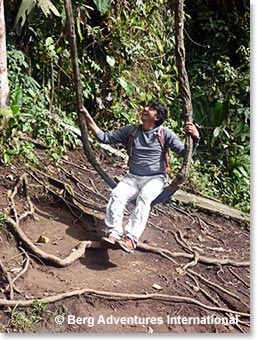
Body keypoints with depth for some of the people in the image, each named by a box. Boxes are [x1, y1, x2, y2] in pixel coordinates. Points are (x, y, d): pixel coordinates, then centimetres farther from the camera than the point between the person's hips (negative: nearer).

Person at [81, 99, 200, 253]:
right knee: (117, 194, -29)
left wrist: (195, 138, -21)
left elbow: (184, 152, -1)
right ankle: (113, 234, -41)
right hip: (132, 177, 3)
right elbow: (104, 137, 13)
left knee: (144, 197, -35)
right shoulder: (130, 131, 13)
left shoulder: (165, 134, 5)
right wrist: (88, 119, 3)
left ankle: (130, 238, -49)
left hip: (155, 178, -3)